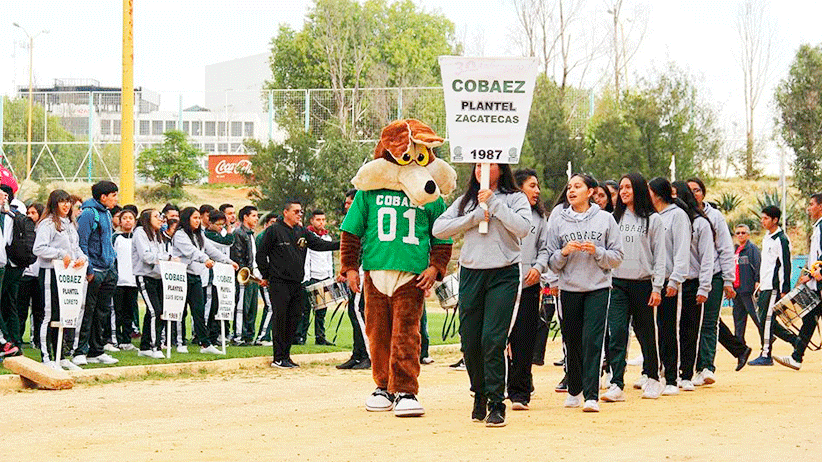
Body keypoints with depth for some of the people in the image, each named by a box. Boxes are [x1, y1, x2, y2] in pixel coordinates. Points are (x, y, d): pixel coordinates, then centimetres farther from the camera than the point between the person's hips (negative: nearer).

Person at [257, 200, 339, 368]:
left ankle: (286, 356, 14)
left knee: (293, 319, 6)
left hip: (297, 284, 6)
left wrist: (340, 244, -6)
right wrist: (266, 276, -2)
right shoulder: (274, 231, -3)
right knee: (281, 319, -7)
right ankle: (278, 358, -3)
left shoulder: (302, 232, 14)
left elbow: (319, 244, 7)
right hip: (279, 283, -6)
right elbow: (261, 254, -1)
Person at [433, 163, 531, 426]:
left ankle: (496, 404, -7)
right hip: (471, 273, 3)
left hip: (503, 275, -3)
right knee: (470, 342, 3)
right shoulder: (465, 201, 13)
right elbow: (439, 229, 2)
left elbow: (523, 228, -13)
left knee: (493, 340, -13)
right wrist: (476, 216, -6)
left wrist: (494, 202, -11)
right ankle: (480, 396, 23)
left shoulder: (515, 198, 5)